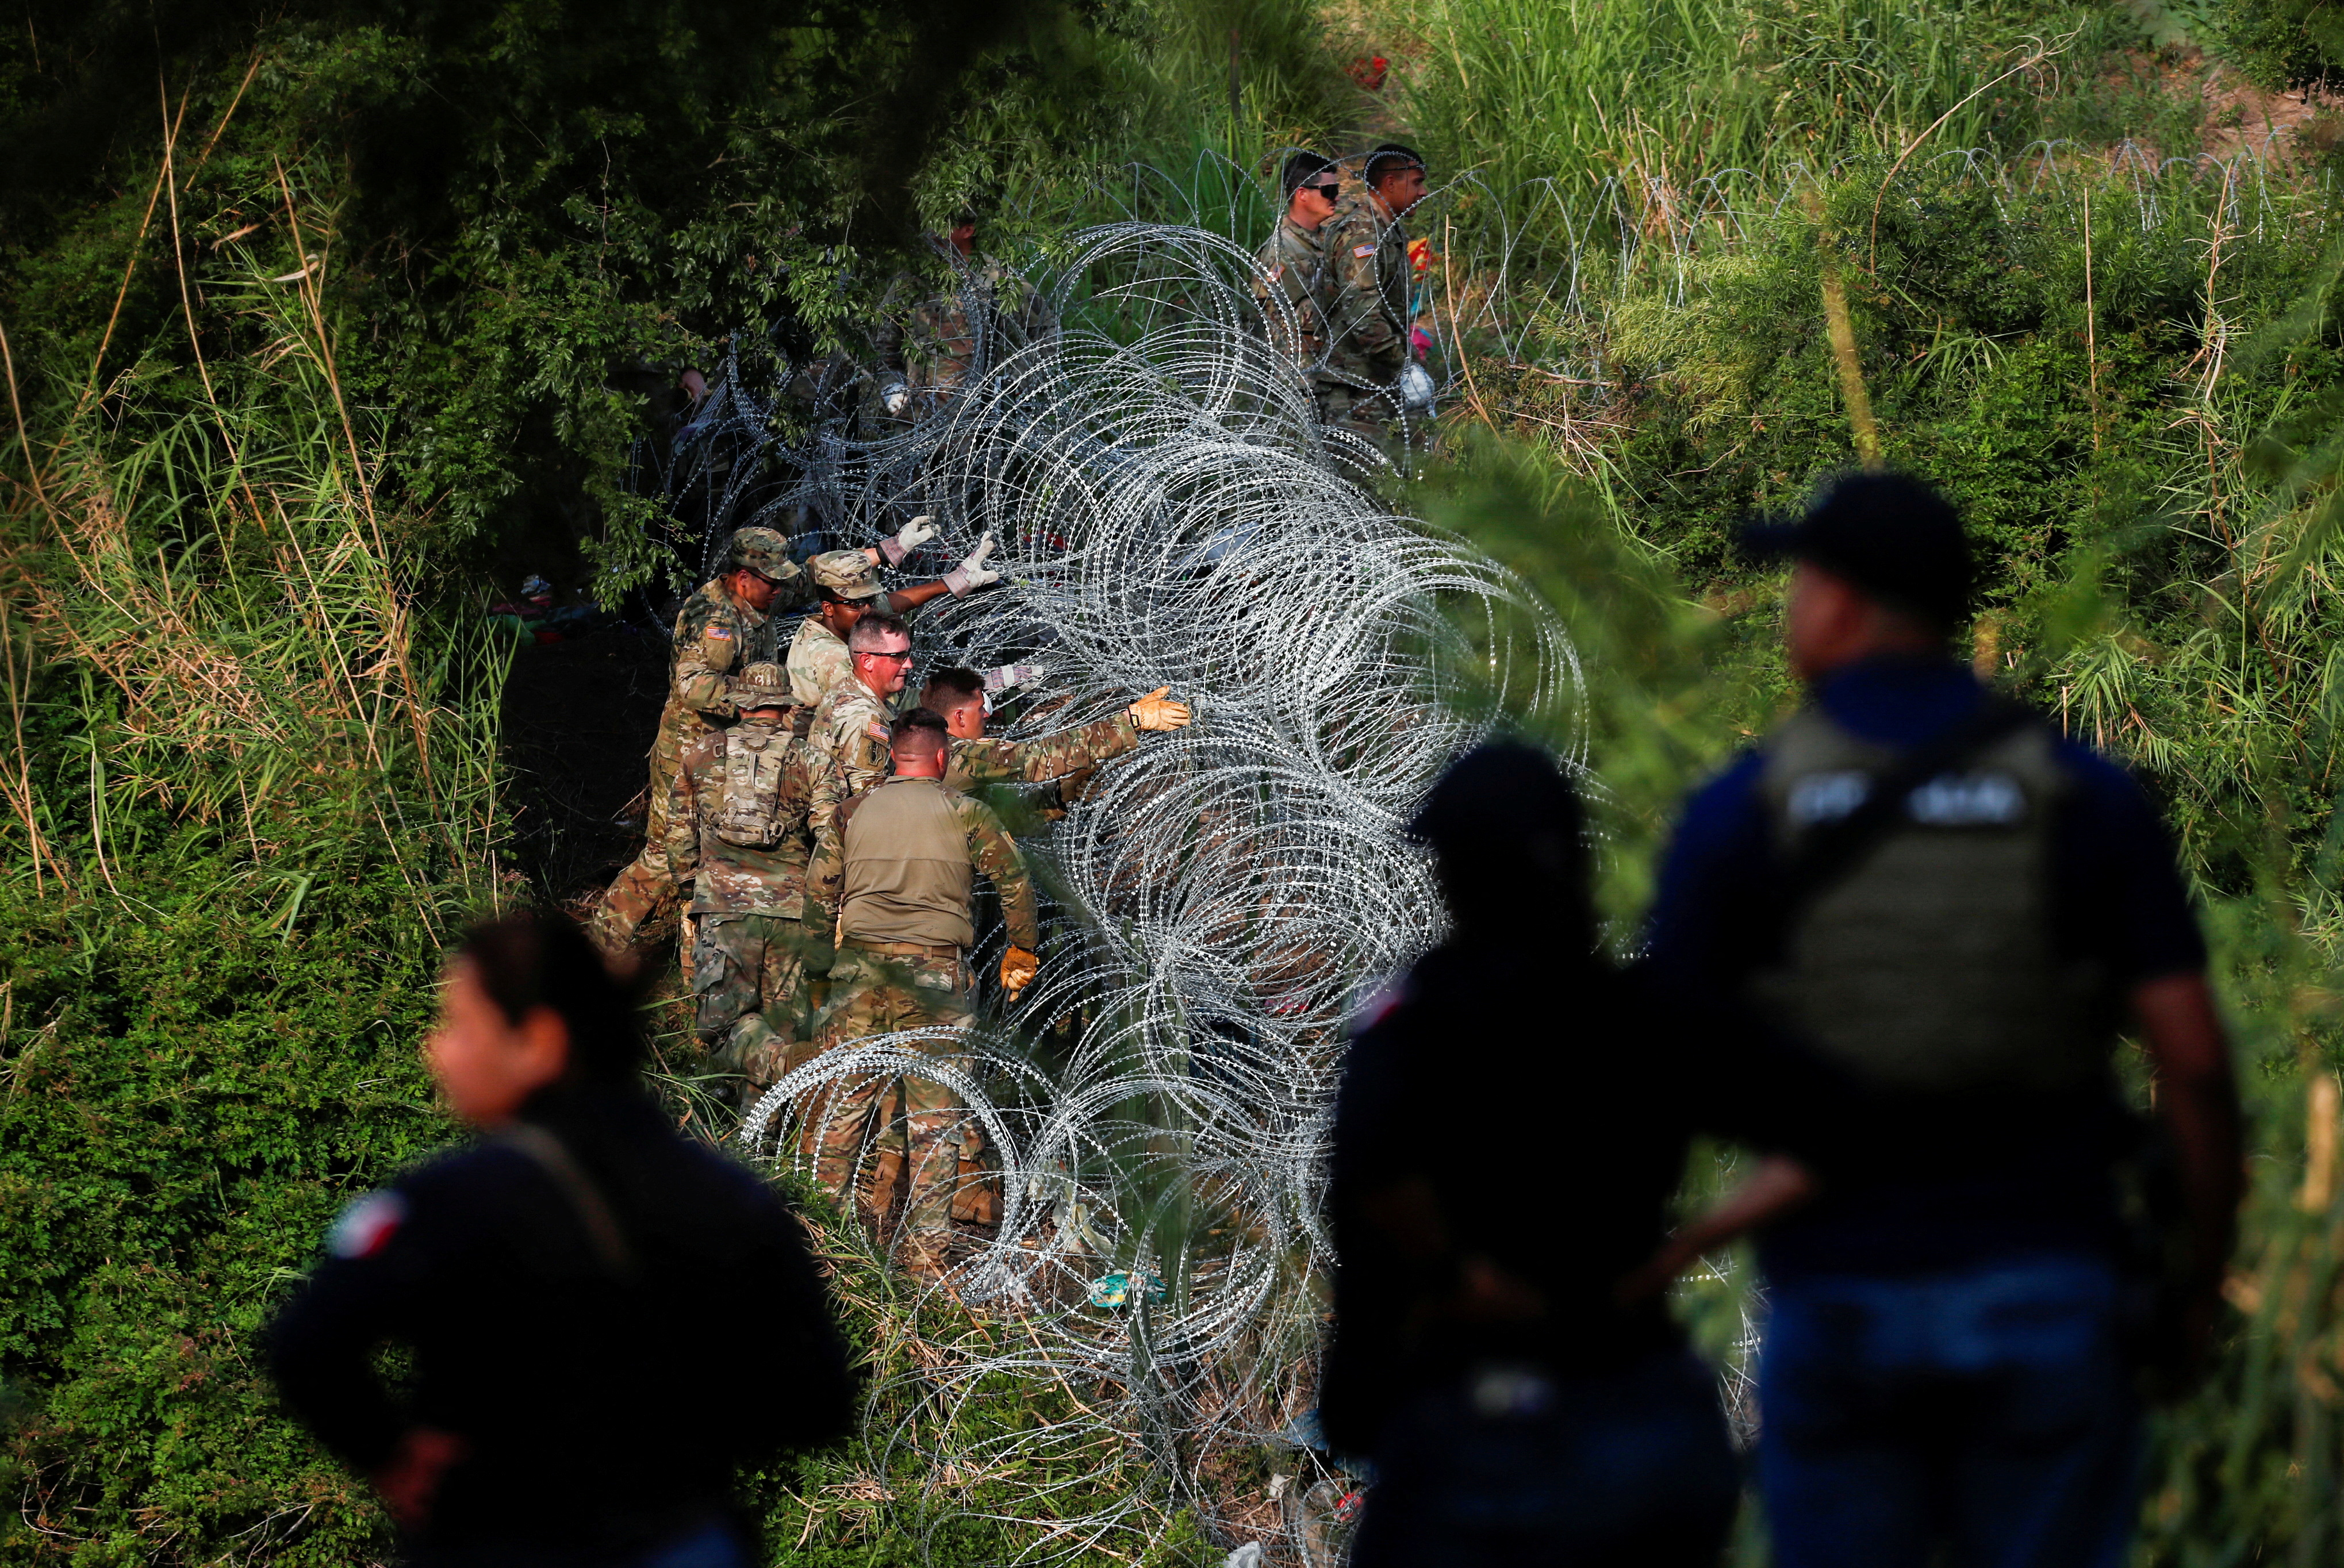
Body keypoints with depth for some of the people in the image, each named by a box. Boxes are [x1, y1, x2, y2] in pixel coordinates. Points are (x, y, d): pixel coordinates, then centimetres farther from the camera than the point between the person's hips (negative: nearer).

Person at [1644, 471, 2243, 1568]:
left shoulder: (1742, 811, -4)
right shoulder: (2083, 795, -1)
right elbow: (2192, 1057, -5)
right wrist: (2199, 1284, 6)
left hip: (1839, 1303, 0)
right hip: (2045, 1294, 1)